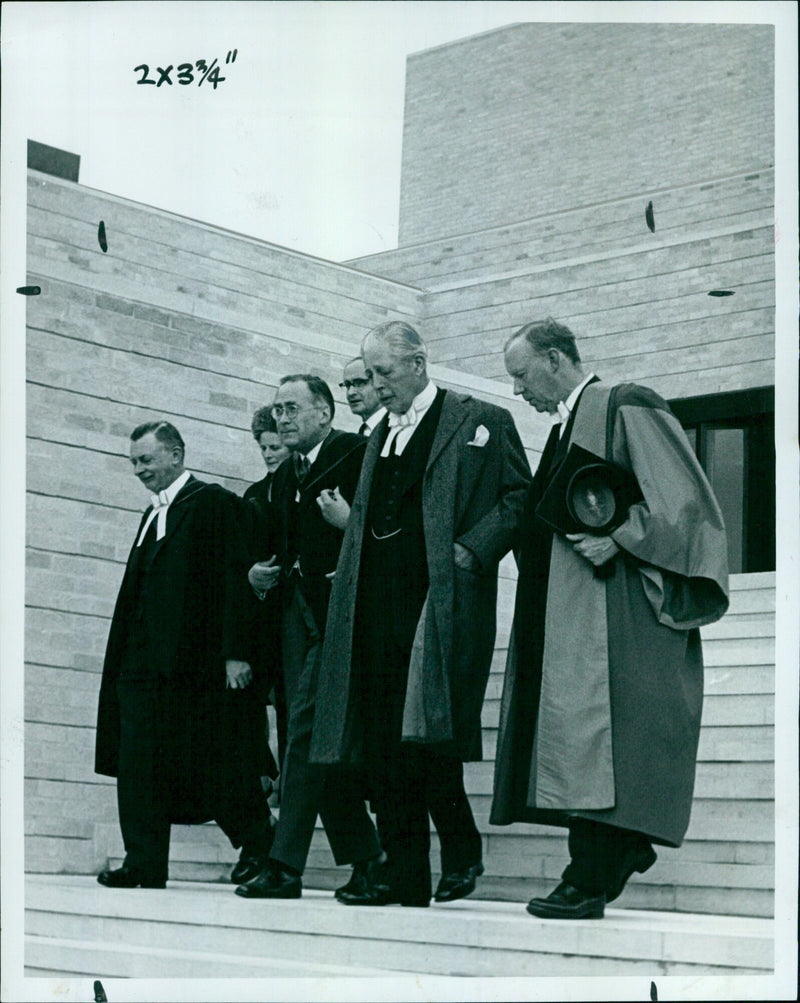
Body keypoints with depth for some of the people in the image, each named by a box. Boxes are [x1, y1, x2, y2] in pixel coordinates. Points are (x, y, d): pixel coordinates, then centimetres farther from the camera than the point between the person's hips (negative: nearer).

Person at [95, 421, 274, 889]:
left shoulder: (214, 503, -4)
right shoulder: (153, 514, 22)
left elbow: (233, 578, -11)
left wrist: (236, 653, -17)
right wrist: (125, 653, 11)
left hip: (192, 656, -8)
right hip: (141, 658, 8)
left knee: (208, 760, -2)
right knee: (137, 763, 1)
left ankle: (258, 838, 17)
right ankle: (144, 865, 2)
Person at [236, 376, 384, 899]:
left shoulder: (358, 454, -5)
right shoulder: (285, 474, 20)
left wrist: (350, 522, -27)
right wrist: (264, 572, 10)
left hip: (338, 605, -8)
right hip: (298, 606, 8)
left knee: (306, 723, -13)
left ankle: (286, 865, -12)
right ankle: (364, 859, 17)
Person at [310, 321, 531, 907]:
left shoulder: (481, 421, 5)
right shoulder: (382, 435, 25)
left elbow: (520, 496, -1)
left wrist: (472, 550, -11)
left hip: (440, 597, -7)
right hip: (378, 606, 7)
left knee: (427, 734, -16)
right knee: (382, 746, 2)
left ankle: (461, 852, 2)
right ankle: (404, 874, 7)